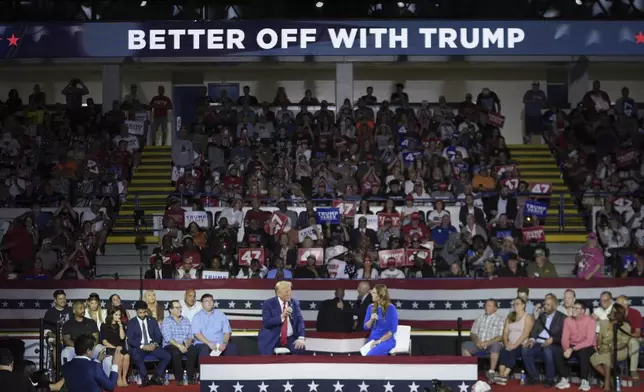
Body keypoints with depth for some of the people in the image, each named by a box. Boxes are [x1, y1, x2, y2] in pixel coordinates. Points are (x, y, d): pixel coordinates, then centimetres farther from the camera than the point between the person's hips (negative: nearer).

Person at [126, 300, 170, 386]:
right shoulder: (131, 323, 3)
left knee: (167, 356, -21)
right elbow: (130, 340, -6)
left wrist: (155, 344, -15)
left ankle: (155, 378, -4)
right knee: (136, 357, -38)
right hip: (138, 347, -3)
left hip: (152, 346, 3)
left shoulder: (152, 321, 13)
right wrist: (142, 346, -20)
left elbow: (158, 335, 8)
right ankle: (145, 379, -17)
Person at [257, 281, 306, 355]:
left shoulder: (295, 303, 7)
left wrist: (301, 338, -15)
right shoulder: (268, 303, -3)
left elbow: (300, 321, 1)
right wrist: (282, 316, -23)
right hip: (271, 339, -3)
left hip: (290, 339, 3)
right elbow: (266, 323, -12)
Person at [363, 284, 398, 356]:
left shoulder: (391, 308, -6)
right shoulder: (371, 307, 10)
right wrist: (371, 320, -9)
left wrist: (379, 340, -14)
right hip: (372, 340, 5)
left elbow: (393, 329, -9)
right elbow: (366, 327, 12)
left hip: (387, 340, -5)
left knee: (369, 355, -33)